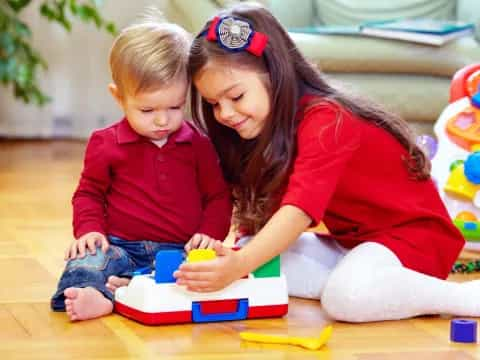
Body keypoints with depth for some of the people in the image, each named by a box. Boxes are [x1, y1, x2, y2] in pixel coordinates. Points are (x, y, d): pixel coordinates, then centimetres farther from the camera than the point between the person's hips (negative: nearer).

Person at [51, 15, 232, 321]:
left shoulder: (198, 145, 8)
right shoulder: (106, 144, 6)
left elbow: (218, 196, 13)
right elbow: (89, 193, 16)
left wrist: (209, 233, -5)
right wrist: (90, 229, -3)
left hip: (180, 250, 0)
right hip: (121, 246, 0)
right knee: (90, 258, -30)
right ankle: (87, 294, -61)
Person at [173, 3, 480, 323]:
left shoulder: (326, 122, -23)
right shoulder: (272, 127, 4)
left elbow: (300, 209, -37)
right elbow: (262, 217, -1)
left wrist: (239, 265, -49)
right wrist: (232, 257, -20)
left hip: (413, 232, -9)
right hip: (351, 242, 9)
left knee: (346, 298, -37)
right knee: (253, 255, -13)